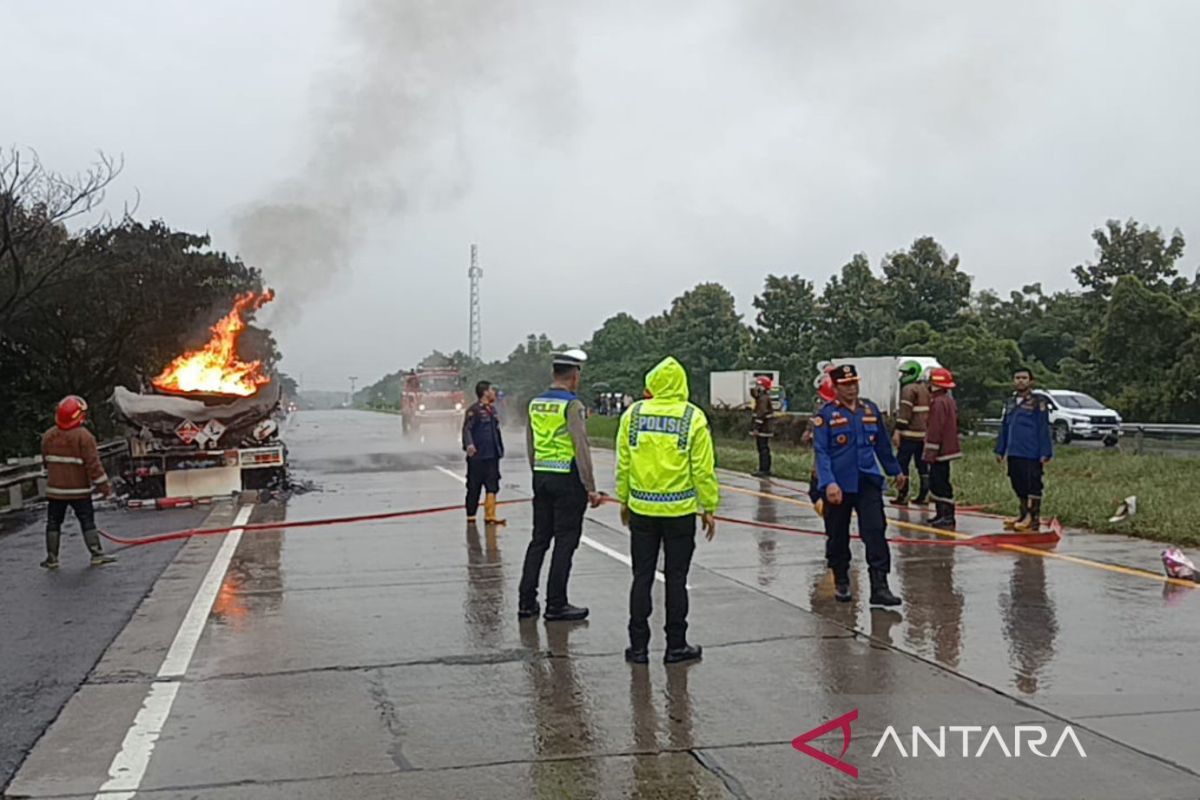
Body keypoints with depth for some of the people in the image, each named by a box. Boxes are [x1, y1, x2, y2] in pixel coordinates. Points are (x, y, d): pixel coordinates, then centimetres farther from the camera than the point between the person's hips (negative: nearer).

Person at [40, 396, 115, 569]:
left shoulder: (48, 436, 2)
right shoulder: (84, 436, -15)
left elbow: (46, 462, 14)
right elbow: (93, 464, -16)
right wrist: (104, 486, -11)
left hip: (55, 489, 4)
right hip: (79, 490, -4)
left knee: (53, 522, 11)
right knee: (87, 521, 4)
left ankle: (52, 558, 13)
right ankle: (96, 554, 3)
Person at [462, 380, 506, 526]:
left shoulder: (492, 409, 14)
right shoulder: (474, 410, -11)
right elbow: (467, 429, -19)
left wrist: (500, 449, 24)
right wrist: (469, 444, -35)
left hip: (492, 455, 7)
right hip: (477, 456, -7)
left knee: (492, 486, 2)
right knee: (474, 488, 3)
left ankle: (490, 516, 4)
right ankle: (471, 516, 13)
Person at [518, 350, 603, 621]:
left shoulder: (536, 403, 9)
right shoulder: (572, 405, -13)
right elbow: (581, 448, -17)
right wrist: (590, 488, -13)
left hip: (541, 477, 7)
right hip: (567, 479, -7)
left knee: (539, 539, 12)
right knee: (565, 542, 1)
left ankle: (526, 602, 14)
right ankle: (556, 605, 4)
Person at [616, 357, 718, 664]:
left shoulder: (633, 414, -1)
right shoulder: (693, 418, -7)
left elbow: (623, 463, 4)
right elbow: (703, 469, -7)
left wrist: (624, 500, 15)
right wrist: (709, 508, 2)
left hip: (642, 509, 2)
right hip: (680, 510, -2)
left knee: (642, 577, 9)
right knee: (676, 578, 7)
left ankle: (638, 646, 13)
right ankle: (676, 645, 15)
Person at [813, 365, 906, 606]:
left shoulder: (870, 409, 8)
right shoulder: (826, 414, -7)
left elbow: (882, 444, 19)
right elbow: (821, 452, -13)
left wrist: (895, 471, 26)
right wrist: (828, 483, -24)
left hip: (868, 482, 3)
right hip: (838, 485, -3)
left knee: (876, 532, -8)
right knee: (838, 536, 10)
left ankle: (879, 587, -7)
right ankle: (841, 582, 28)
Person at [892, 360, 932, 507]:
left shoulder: (909, 389, -10)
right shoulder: (926, 389, 17)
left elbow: (905, 412, -18)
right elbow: (930, 411, 20)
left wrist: (897, 431, -19)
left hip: (910, 434, -9)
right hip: (924, 433, 9)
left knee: (901, 463, -4)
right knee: (922, 463, 10)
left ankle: (903, 496, -6)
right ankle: (924, 495, 12)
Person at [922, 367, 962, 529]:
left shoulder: (938, 402, -18)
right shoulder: (950, 401, 14)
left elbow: (935, 430, -21)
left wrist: (930, 453, -19)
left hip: (940, 451, -10)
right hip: (948, 448, 10)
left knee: (940, 483, -8)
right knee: (937, 482, 17)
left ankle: (948, 517, -8)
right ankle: (942, 514, 24)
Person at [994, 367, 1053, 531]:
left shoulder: (1038, 403, -5)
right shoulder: (1010, 403, 14)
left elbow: (1044, 430, -7)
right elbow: (1004, 428, 19)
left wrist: (1045, 453, -10)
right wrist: (1000, 450, 16)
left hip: (1031, 455, -7)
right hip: (1013, 454, 7)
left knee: (1033, 486, -3)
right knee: (1018, 485, 13)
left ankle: (1033, 519, 2)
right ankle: (1024, 515, 24)